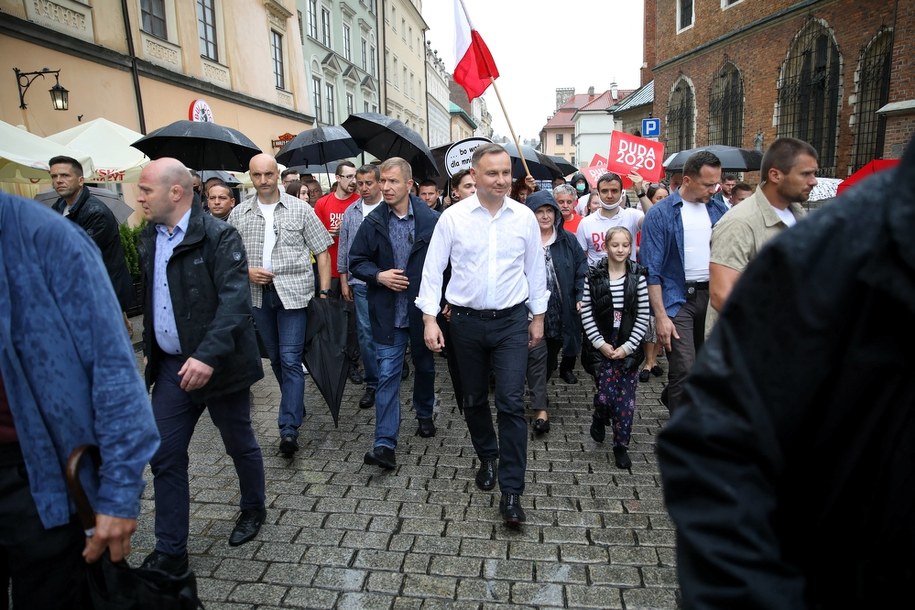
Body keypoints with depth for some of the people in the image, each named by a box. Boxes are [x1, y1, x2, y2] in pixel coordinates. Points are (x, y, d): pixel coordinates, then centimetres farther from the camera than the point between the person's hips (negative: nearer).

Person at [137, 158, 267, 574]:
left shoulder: (218, 236, -16)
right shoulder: (149, 238, 7)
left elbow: (235, 300, -26)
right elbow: (149, 298, 17)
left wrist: (208, 356, -34)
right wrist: (149, 349, 16)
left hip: (217, 364, -6)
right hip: (170, 365, 6)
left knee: (240, 445, 13)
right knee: (165, 457, 7)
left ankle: (253, 510, 40)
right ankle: (170, 552, 22)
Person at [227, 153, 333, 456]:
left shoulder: (299, 209, 0)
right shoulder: (239, 213, 7)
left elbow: (322, 252, 0)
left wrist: (324, 291, -6)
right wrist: (247, 271, -9)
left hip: (293, 293, -4)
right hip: (258, 295, 4)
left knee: (290, 359, -8)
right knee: (276, 359, 15)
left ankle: (289, 428, -4)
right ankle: (295, 407, 34)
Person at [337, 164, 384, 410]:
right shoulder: (350, 212, 8)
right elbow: (343, 247, 12)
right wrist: (344, 280, 10)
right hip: (360, 282, 3)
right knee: (366, 333, 4)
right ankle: (372, 383, 14)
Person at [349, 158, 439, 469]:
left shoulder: (431, 220, -6)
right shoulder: (373, 222, 0)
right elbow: (356, 261, 6)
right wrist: (378, 276, -12)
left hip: (423, 310, 0)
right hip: (387, 312, 0)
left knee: (424, 367, 19)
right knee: (387, 375, -2)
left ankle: (424, 414, 44)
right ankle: (385, 444, 1)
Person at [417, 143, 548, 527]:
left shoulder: (525, 217, -1)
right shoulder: (452, 217, -5)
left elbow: (535, 269, 8)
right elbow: (433, 269, -3)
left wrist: (538, 316, 11)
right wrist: (430, 318, -8)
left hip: (512, 321, 0)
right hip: (467, 321, 1)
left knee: (511, 403, -6)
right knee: (474, 399, 15)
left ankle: (511, 492, 4)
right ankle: (487, 458, 41)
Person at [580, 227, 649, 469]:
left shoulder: (638, 276, -1)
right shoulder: (594, 276, -2)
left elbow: (643, 315, -1)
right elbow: (586, 313, -2)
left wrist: (627, 347, -7)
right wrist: (601, 344, -9)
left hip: (628, 347, 1)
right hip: (602, 346, -1)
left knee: (626, 398, 2)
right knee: (606, 393, -7)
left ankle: (621, 446, 19)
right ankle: (599, 418, 28)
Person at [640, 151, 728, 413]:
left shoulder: (719, 210, 7)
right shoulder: (660, 213, -7)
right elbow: (651, 270, -9)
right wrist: (660, 315, -15)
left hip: (712, 296, 5)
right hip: (678, 299, -5)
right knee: (684, 371, -9)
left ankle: (671, 398, 44)